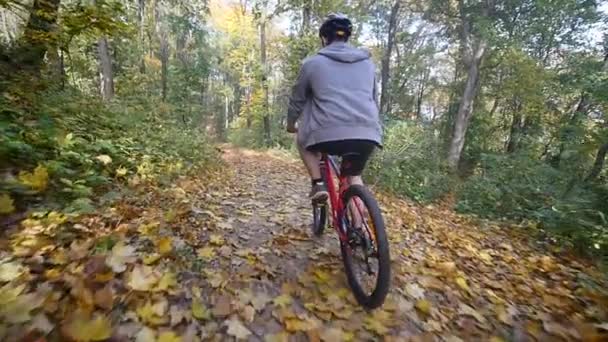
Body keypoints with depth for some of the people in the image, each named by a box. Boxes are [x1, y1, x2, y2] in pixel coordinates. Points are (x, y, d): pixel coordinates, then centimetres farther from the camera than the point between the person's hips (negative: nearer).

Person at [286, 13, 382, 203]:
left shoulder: (313, 62, 11)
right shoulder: (367, 62, 22)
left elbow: (297, 99, 21)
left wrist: (291, 125, 39)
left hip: (331, 134, -3)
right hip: (368, 135, 4)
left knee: (303, 139, 29)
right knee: (354, 176, 28)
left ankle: (318, 184, 15)